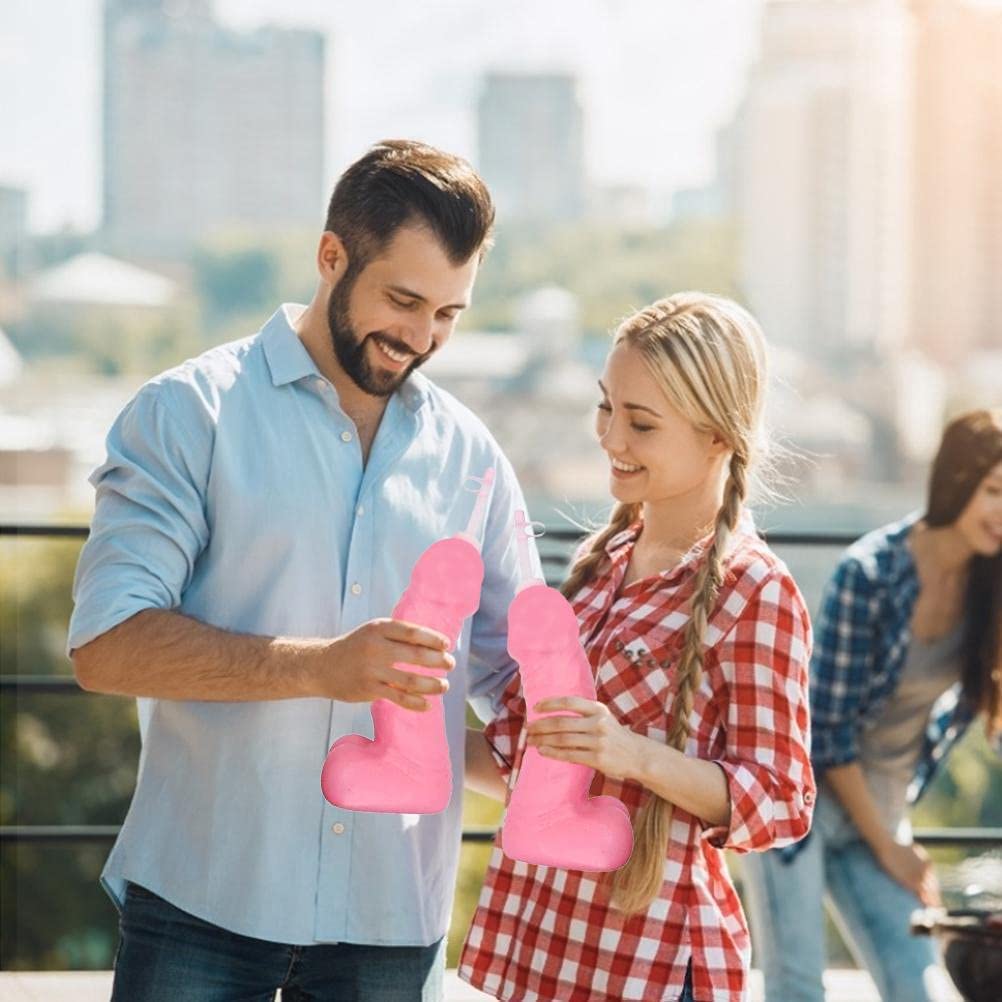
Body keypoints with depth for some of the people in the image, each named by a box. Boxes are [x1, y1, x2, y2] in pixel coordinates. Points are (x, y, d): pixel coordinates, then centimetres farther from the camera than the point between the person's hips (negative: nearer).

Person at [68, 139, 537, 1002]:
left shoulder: (470, 455, 10)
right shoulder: (191, 413, -3)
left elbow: (509, 672, 15)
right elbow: (105, 645, -12)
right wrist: (322, 666, -22)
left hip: (394, 908, 3)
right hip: (202, 899, -3)